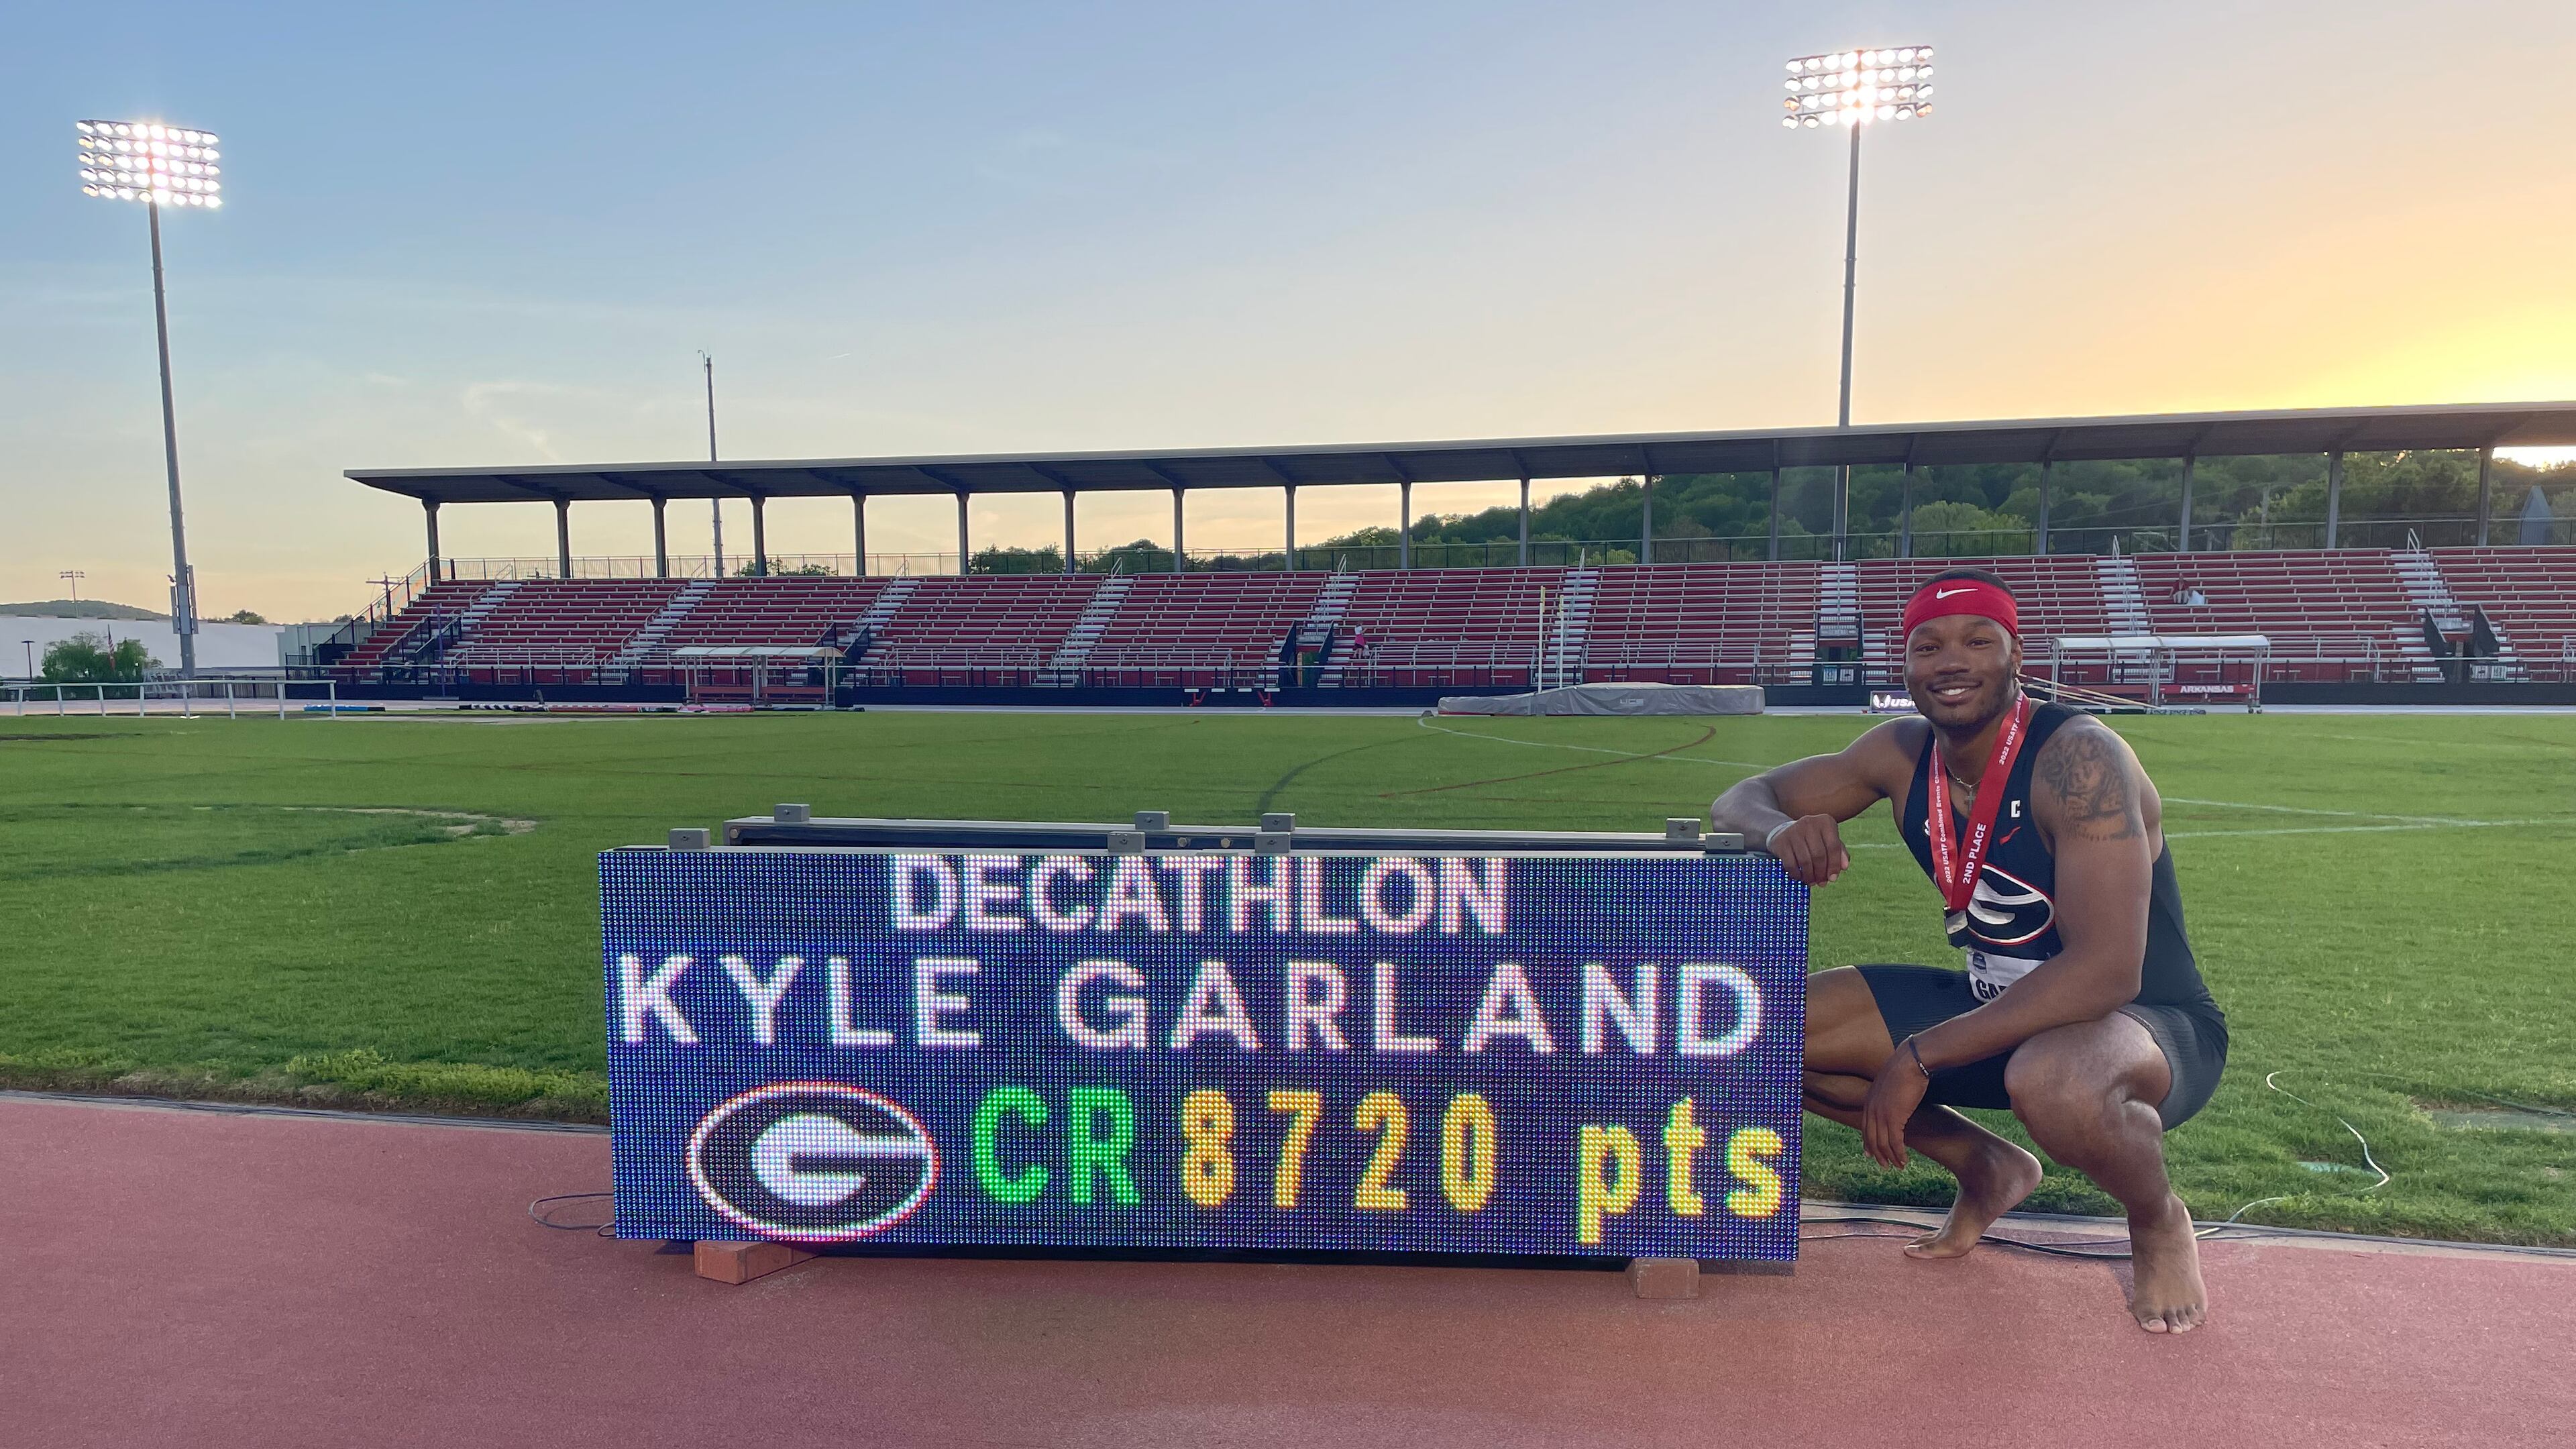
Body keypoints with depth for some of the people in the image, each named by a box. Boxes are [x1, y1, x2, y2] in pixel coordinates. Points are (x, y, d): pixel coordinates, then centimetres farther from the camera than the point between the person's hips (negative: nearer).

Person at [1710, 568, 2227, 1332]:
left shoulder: (2078, 759, -25)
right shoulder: (1903, 752, -6)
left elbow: (2105, 971, -33)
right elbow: (1741, 799, 0)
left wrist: (1918, 1058, -33)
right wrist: (1781, 828, -26)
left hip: (2153, 1024, -6)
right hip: (2000, 1009, 6)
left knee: (2048, 1081, -41)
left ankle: (2160, 1221, -1)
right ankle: (1988, 1168, 16)